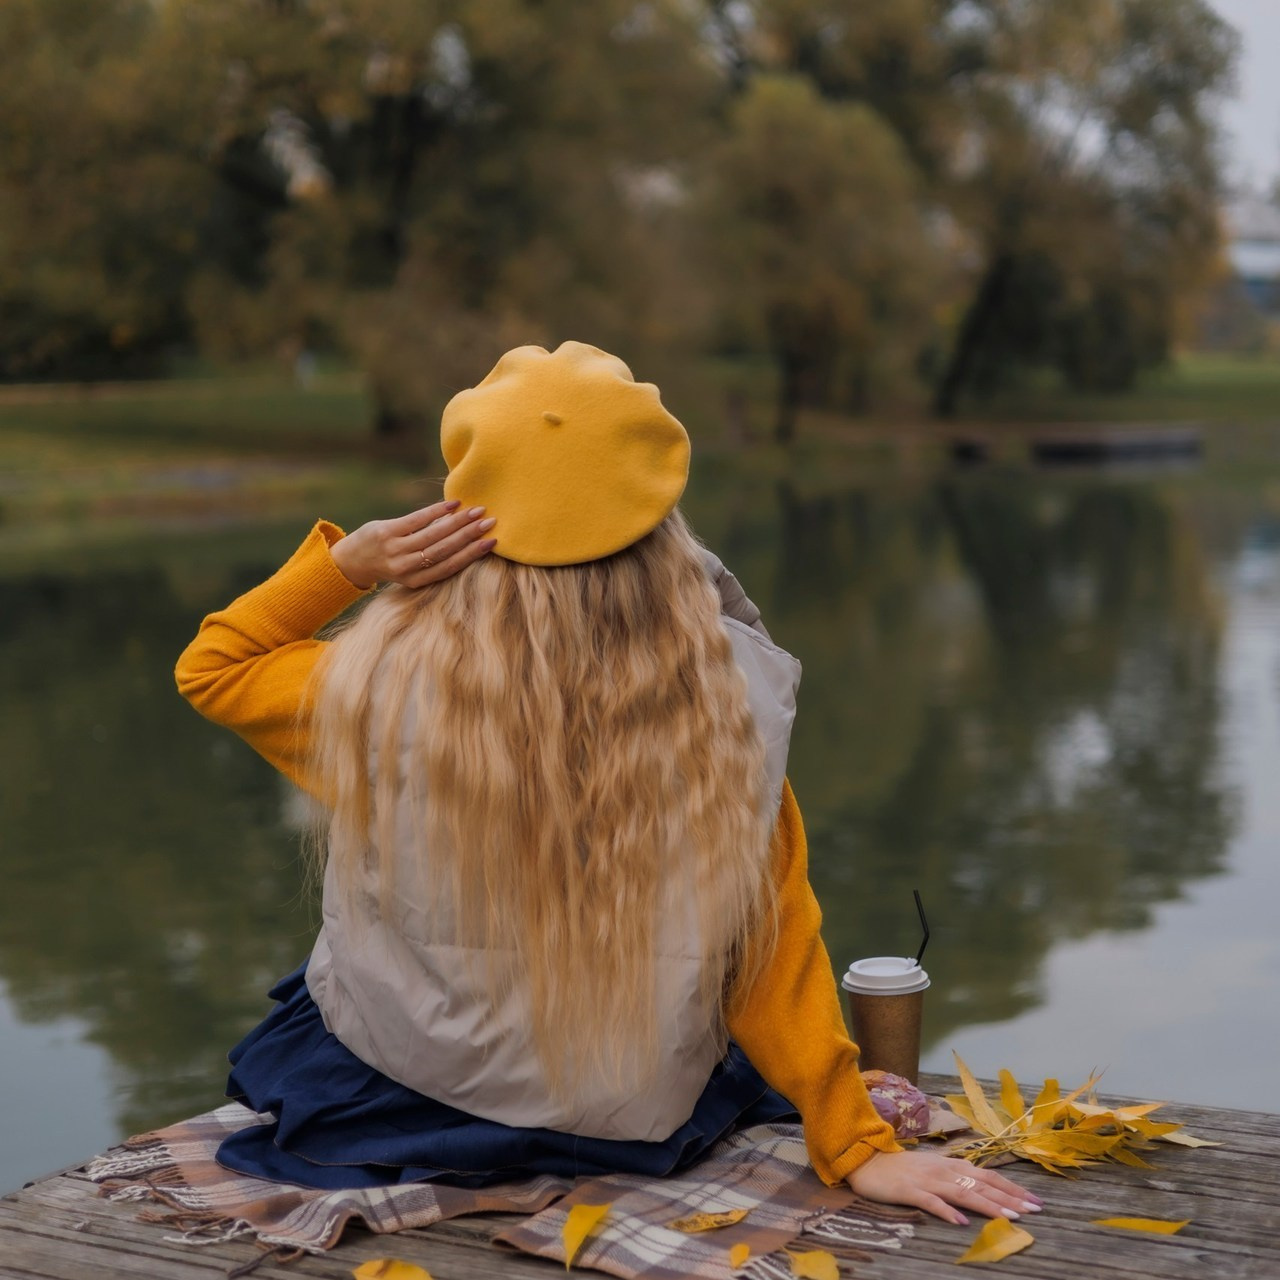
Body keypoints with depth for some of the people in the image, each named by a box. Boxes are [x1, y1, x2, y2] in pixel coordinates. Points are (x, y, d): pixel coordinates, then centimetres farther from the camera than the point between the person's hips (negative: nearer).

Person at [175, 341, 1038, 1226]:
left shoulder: (385, 685, -22)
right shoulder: (730, 695, -20)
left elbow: (209, 666, -1)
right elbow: (774, 943, -13)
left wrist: (344, 562, -15)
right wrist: (857, 1145, -2)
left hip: (393, 1093, -1)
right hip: (637, 1129, 1)